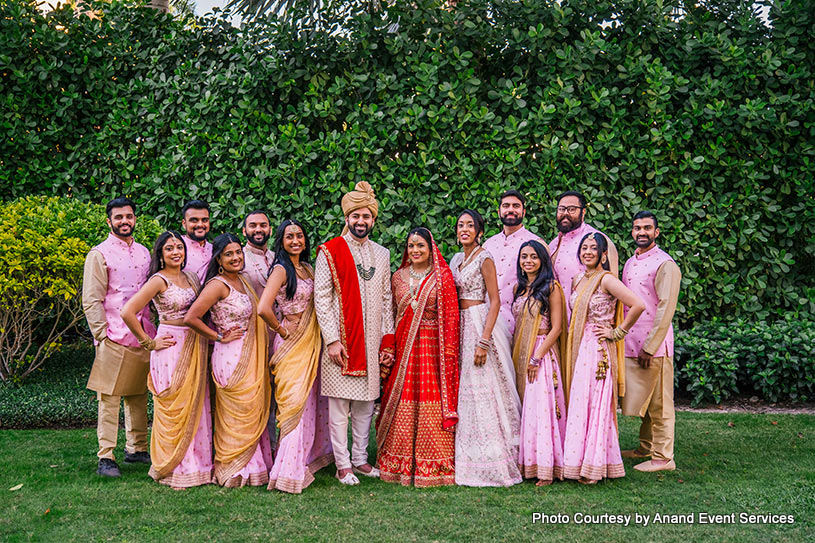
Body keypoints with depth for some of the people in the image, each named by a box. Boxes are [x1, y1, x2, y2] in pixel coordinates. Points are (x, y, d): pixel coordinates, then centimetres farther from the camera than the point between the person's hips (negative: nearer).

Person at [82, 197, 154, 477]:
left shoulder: (143, 252, 15)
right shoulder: (100, 254, -3)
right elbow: (91, 301, -6)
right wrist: (103, 335, -12)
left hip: (143, 336, 6)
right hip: (114, 339, -5)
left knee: (138, 396, 13)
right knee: (109, 398, -2)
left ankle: (137, 448, 24)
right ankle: (106, 457, 3)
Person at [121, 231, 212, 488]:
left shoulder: (191, 278, 11)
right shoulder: (159, 280, -10)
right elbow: (127, 312, -18)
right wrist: (149, 343, -10)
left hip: (194, 348, 7)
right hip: (172, 348, -7)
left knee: (195, 407, 10)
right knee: (174, 409, -1)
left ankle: (196, 463, 21)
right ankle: (174, 468, 11)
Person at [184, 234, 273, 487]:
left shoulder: (241, 280, 11)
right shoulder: (218, 284, -14)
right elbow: (191, 318, -21)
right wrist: (219, 337, -12)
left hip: (249, 358, 8)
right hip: (231, 358, -8)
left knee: (253, 412, 13)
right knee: (237, 415, 0)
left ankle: (252, 465, 24)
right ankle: (235, 472, 12)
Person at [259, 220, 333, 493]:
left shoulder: (307, 269, 11)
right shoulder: (281, 270, -13)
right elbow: (264, 308, -26)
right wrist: (282, 331, -12)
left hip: (310, 343, 8)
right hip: (292, 345, -8)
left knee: (311, 401, 16)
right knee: (295, 404, -7)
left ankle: (308, 457, 30)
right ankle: (289, 471, -1)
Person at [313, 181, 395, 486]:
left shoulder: (382, 254, 13)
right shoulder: (330, 251, -2)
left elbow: (386, 300, 15)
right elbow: (321, 297, -6)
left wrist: (387, 340, 9)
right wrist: (332, 339, -13)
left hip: (371, 342, 5)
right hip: (341, 340, -4)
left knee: (366, 402, 9)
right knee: (339, 405, -1)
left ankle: (360, 459, 20)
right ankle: (343, 465, 7)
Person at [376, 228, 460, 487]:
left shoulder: (442, 277, 1)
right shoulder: (398, 277, 11)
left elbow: (451, 316, -3)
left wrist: (449, 351, -10)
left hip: (432, 347, -3)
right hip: (402, 348, 3)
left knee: (431, 404, -3)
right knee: (402, 406, 4)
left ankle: (433, 466, 7)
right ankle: (400, 464, 14)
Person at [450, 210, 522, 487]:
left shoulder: (484, 258, -8)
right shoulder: (456, 260, 15)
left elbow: (495, 301, -12)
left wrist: (484, 340, -19)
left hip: (480, 323, -7)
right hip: (460, 325, 7)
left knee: (482, 390, -7)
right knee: (465, 389, 7)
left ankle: (490, 463, 0)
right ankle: (467, 459, 13)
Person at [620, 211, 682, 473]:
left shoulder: (665, 265, -10)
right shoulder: (630, 263, 16)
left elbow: (666, 308, -16)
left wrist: (650, 347, -18)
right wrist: (620, 336, 15)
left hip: (654, 345, -8)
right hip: (631, 343, 8)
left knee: (658, 402, -1)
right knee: (642, 399, 16)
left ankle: (663, 458, 7)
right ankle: (646, 447, 28)